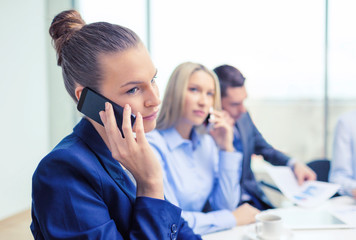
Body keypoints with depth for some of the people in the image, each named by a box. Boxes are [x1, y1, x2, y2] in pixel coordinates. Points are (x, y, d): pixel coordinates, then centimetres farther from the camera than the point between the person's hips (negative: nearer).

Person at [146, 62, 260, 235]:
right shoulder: (153, 144, -16)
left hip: (204, 234, 7)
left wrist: (227, 149, -5)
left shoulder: (207, 141, 6)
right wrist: (233, 218, -9)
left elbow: (224, 206, 4)